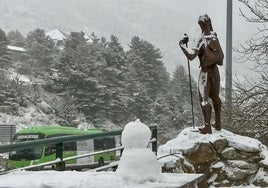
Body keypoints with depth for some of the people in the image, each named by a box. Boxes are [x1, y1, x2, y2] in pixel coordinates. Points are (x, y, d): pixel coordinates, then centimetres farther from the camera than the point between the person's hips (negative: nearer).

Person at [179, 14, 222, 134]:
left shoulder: (202, 39, -16)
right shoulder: (214, 36, 4)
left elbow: (191, 56, -24)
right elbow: (221, 56, 16)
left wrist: (182, 45, -15)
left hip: (206, 71, -7)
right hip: (215, 69, 7)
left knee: (204, 99, -4)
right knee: (215, 97, 17)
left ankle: (207, 127, -7)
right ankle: (218, 124, 26)